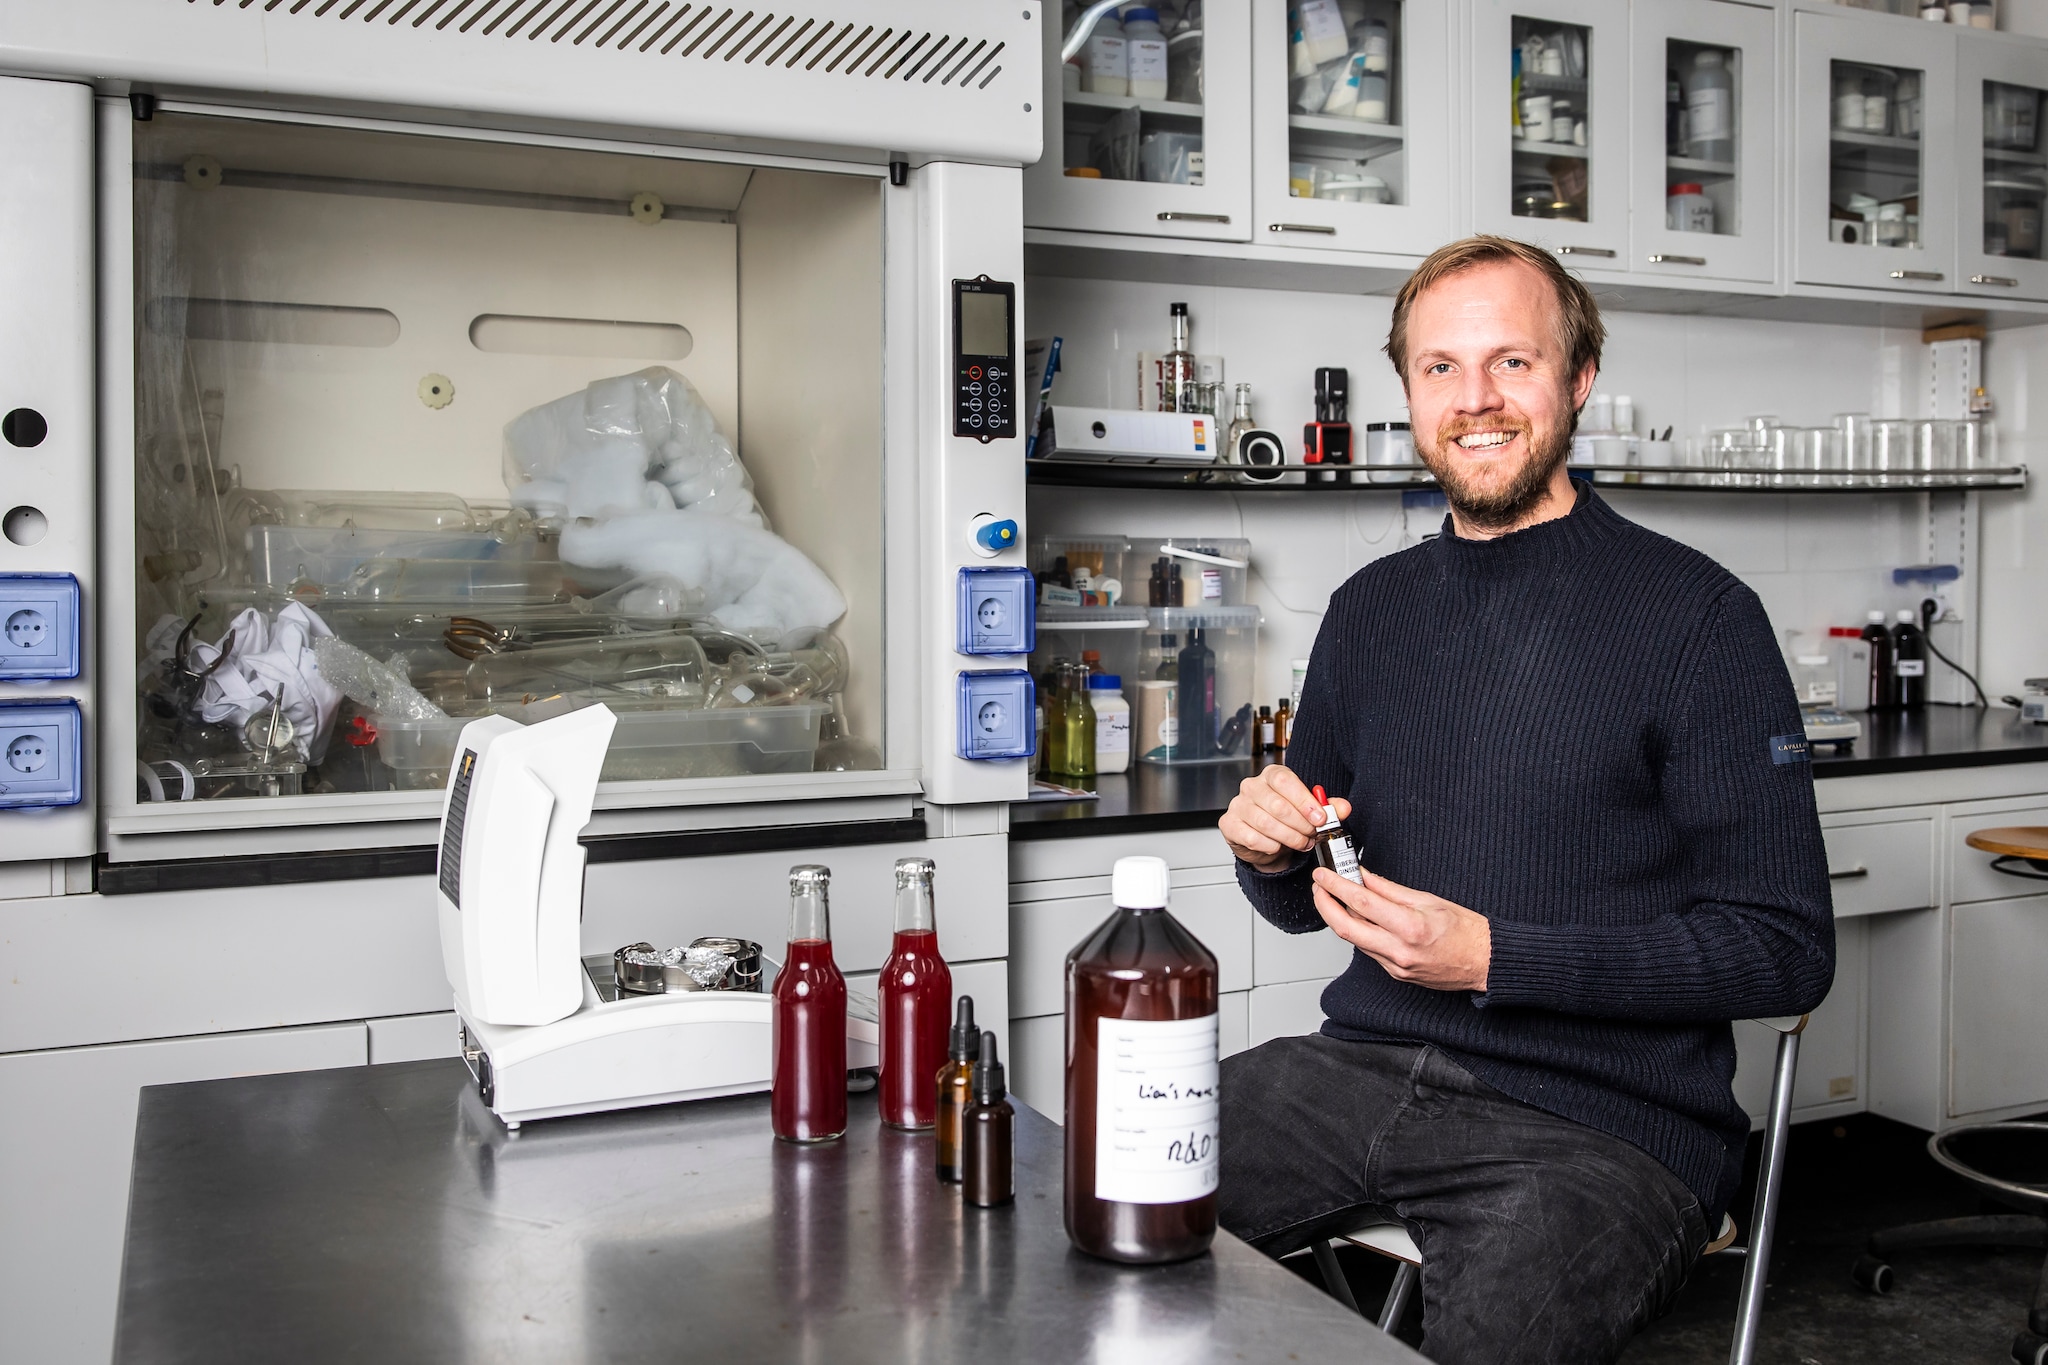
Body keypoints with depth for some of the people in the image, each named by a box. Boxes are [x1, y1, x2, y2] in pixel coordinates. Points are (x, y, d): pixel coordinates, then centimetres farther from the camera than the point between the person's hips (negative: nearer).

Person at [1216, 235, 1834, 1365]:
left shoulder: (1696, 614, -6)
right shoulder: (1369, 608, 11)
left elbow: (1786, 951, -9)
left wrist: (1491, 957, -17)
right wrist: (1268, 855, -5)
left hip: (1601, 1125, -4)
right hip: (1366, 1065, 5)